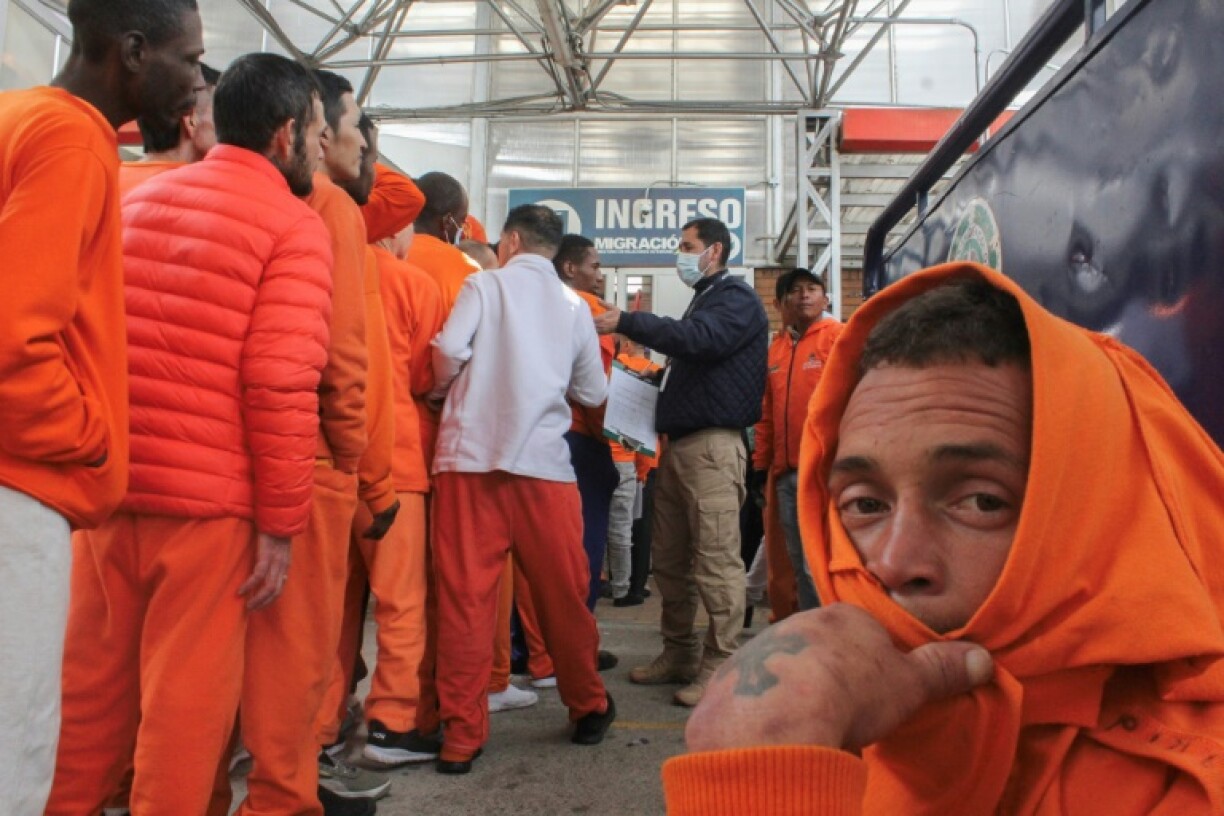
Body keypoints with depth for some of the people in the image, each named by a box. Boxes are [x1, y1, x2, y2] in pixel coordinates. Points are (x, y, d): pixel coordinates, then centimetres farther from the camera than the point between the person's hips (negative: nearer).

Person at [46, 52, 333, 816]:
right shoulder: (295, 226, -8)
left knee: (94, 676, 19)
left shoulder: (140, 199, 14)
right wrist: (280, 522, -11)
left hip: (106, 484, 7)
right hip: (208, 498, -6)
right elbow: (281, 386, -17)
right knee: (188, 694, 7)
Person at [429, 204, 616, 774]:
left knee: (464, 597, 2)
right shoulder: (574, 306, 12)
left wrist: (441, 392, 10)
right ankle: (589, 707, 28)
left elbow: (450, 349, -10)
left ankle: (462, 734, 6)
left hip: (470, 456, -2)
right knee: (563, 593, 12)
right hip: (544, 463, 2)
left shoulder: (484, 284, 5)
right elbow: (593, 393, 14)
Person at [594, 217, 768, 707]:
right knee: (669, 558, 10)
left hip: (713, 443, -10)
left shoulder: (737, 299, -2)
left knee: (716, 558, -8)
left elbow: (698, 339, -22)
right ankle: (678, 653, 20)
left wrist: (627, 323, -22)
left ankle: (719, 664, -1)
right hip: (679, 442, 10)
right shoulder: (703, 300, 27)